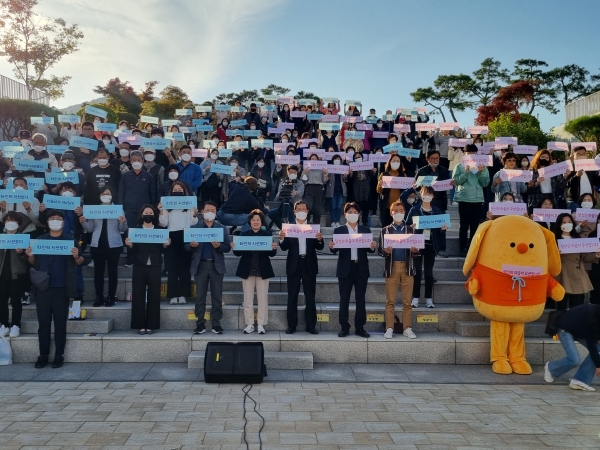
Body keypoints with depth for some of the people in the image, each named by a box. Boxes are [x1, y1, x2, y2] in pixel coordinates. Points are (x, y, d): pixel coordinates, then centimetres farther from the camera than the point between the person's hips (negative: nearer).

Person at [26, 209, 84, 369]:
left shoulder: (70, 240, 4)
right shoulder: (40, 240, 10)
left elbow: (80, 263, 3)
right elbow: (34, 263, 13)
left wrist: (77, 256, -19)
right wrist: (30, 256, -8)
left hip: (61, 289, -2)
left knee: (60, 323, 2)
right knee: (43, 323, 5)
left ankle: (59, 355, 8)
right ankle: (43, 354, 13)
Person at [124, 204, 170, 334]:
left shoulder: (159, 230, 9)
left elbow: (161, 250, 4)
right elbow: (133, 250, 0)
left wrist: (166, 245, -16)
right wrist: (129, 245, -20)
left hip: (154, 266, 0)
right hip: (139, 266, 0)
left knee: (154, 295, 1)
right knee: (138, 295, 0)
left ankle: (151, 325, 8)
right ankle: (140, 325, 7)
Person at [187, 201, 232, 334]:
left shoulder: (222, 228, 7)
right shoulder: (194, 227, 6)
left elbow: (228, 247, 0)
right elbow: (186, 247, 2)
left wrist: (219, 246, -19)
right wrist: (192, 245, -19)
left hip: (216, 266, 0)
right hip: (200, 265, 0)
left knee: (217, 297, 3)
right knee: (200, 296, 4)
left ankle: (216, 324, 10)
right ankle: (200, 324, 11)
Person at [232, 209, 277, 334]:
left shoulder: (267, 234, 2)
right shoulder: (244, 234, 2)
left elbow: (271, 254, -1)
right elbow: (239, 253, -1)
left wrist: (274, 248, -21)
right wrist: (234, 248, -21)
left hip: (263, 270, 0)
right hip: (247, 270, 1)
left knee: (262, 298, 4)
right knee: (248, 298, 6)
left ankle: (261, 324, 12)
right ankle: (249, 324, 15)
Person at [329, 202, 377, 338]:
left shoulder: (366, 230, 8)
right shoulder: (338, 230, 3)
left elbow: (368, 249, 4)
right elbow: (335, 250, -2)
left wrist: (372, 247, -17)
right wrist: (332, 247, -24)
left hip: (361, 268, 1)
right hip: (345, 269, -1)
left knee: (360, 299, 5)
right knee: (344, 299, 2)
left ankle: (360, 327, 12)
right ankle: (344, 328, 9)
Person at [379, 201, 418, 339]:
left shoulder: (410, 230, 11)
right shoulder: (385, 230, 7)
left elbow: (416, 249, 8)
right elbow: (380, 250, 2)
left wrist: (414, 250, -15)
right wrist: (386, 251, -20)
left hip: (407, 267, 1)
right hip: (392, 267, -1)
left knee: (407, 300, 3)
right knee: (390, 300, 1)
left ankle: (407, 328, 9)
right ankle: (389, 329, 6)